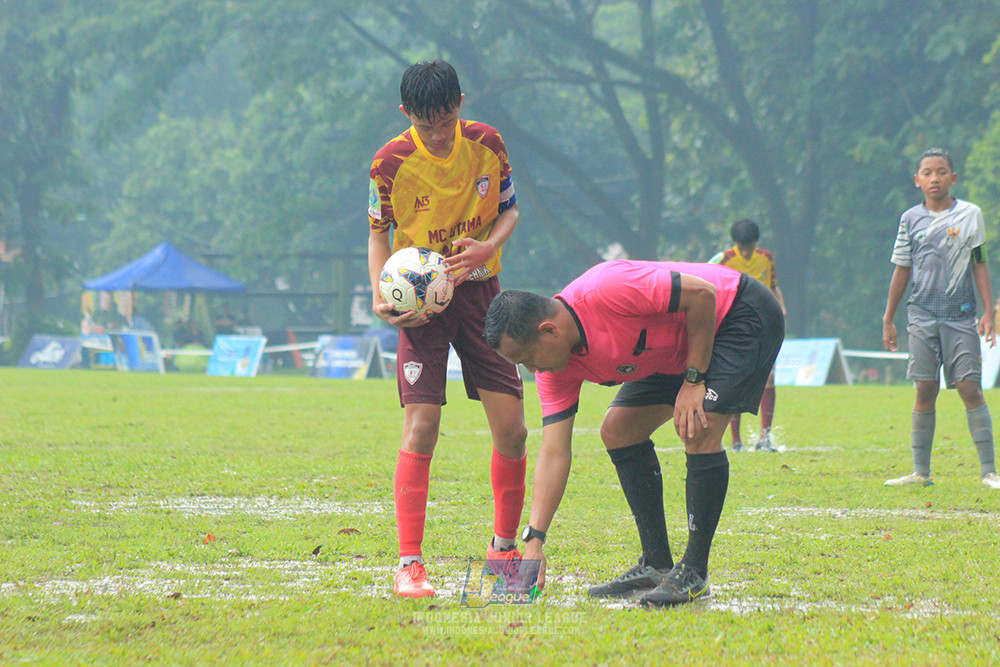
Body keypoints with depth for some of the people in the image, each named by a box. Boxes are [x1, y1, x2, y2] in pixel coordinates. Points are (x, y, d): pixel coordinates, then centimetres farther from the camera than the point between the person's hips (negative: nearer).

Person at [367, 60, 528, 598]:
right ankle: (409, 564, -11)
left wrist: (488, 247, -14)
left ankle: (504, 546, 19)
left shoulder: (486, 144, -4)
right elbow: (379, 231, 2)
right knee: (421, 427, -13)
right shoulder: (390, 163, -10)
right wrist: (380, 295, -13)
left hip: (479, 290, 3)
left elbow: (510, 209, 7)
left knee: (511, 426, -1)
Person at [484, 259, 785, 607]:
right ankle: (656, 565, 10)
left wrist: (694, 381, -24)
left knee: (698, 433, -24)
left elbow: (702, 293, -29)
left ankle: (694, 574, -14)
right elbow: (553, 453, -10)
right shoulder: (556, 369, -10)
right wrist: (533, 542, -16)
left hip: (743, 316, -9)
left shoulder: (606, 292, -35)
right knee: (618, 431, 3)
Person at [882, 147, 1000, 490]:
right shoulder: (911, 219, 7)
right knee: (925, 391, 0)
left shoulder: (969, 215, 3)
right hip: (923, 315, 1)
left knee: (970, 388, -8)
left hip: (960, 315, -1)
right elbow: (902, 270, 12)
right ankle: (921, 472, 6)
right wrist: (888, 320, 13)